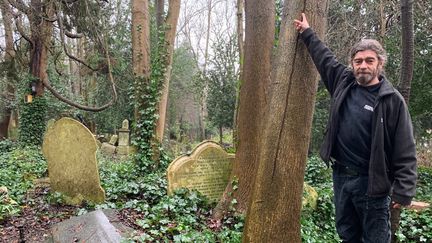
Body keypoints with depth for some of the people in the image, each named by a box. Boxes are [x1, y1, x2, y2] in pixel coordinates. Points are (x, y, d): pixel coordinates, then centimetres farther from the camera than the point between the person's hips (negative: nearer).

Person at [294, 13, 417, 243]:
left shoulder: (392, 99, -11)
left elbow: (405, 151, -11)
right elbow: (324, 57, 19)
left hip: (372, 181, -5)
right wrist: (307, 33, 27)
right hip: (341, 176, 5)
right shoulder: (344, 82, 3)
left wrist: (403, 190, -15)